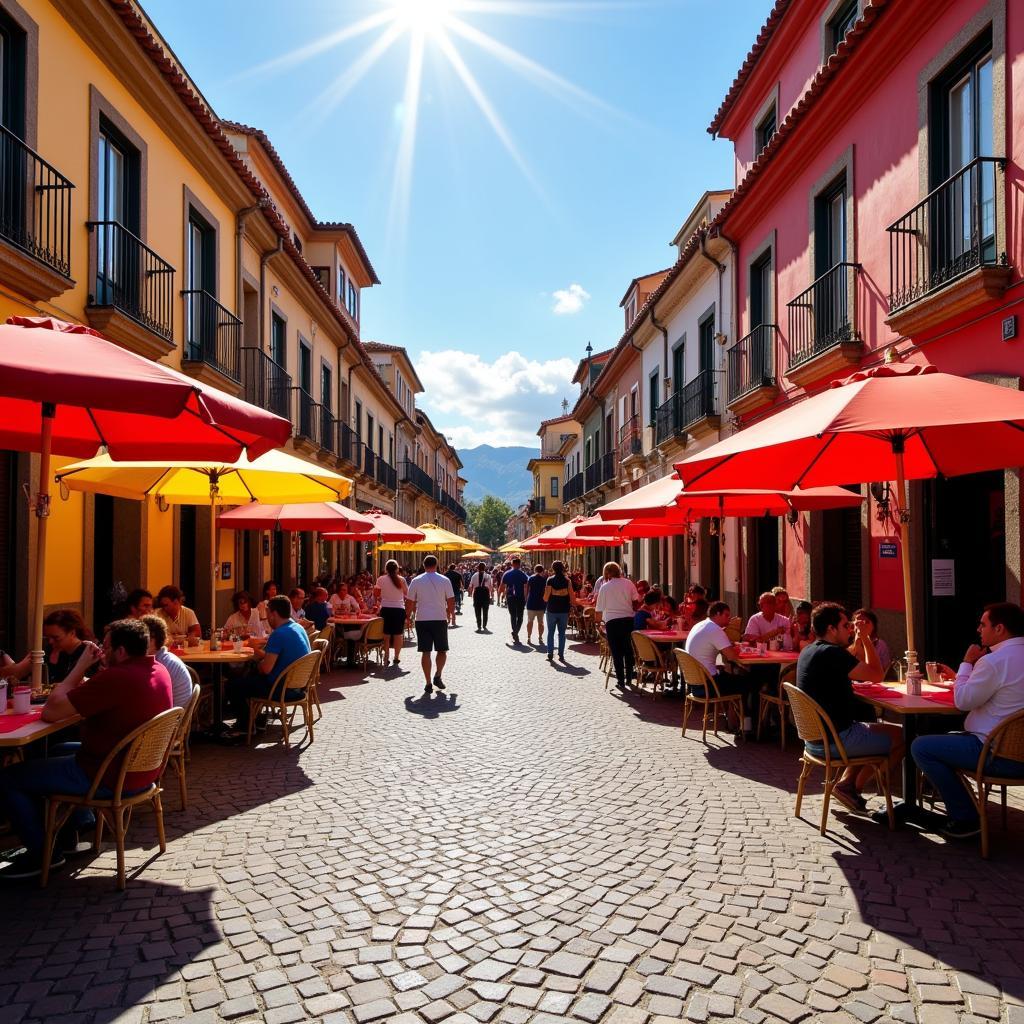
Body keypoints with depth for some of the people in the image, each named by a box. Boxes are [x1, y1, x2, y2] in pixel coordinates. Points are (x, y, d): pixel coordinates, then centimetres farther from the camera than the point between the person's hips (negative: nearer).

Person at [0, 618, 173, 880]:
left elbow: (50, 712, -22)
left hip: (110, 778, -10)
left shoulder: (115, 678, -28)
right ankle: (73, 831, 36)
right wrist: (85, 679, 2)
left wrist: (82, 665, -14)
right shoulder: (159, 670, 1)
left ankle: (43, 852, 13)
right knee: (61, 750, 34)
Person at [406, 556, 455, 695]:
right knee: (442, 650, 13)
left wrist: (415, 611, 21)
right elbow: (451, 601, 0)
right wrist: (448, 614, 16)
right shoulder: (444, 580, -1)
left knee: (425, 652, 3)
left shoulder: (416, 581, 1)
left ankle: (428, 683, 3)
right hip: (440, 619, -1)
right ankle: (437, 676, 0)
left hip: (422, 620, 1)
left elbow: (409, 602, 4)